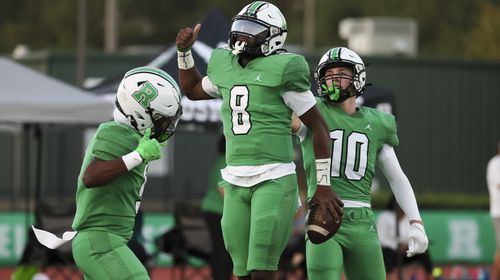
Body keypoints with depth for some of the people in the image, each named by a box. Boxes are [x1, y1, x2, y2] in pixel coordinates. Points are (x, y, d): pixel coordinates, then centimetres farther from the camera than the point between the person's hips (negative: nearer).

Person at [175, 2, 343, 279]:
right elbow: (192, 90, 33)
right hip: (236, 183, 7)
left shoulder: (280, 71, -9)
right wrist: (184, 51, 18)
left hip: (274, 181, -7)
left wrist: (323, 185, -5)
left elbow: (318, 126, -5)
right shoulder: (227, 68, 11)